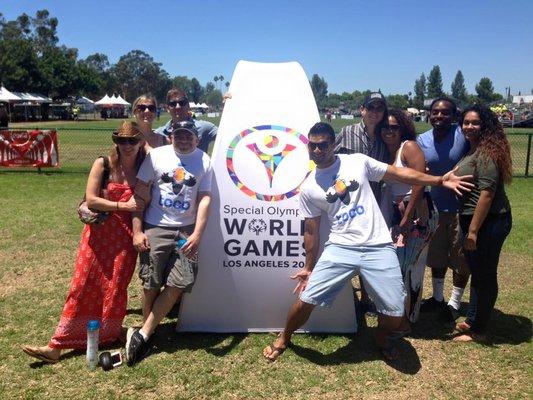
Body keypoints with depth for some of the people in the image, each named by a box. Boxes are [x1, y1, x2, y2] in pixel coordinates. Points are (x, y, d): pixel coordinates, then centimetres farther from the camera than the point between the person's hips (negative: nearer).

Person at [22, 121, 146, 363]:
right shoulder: (103, 164, -3)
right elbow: (90, 200, -11)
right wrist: (123, 206, -16)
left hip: (125, 237, 1)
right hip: (98, 233, -1)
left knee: (115, 288, 5)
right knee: (83, 286, 1)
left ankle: (107, 338, 23)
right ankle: (57, 345, 7)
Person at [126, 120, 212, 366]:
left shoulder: (204, 161, 3)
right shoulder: (156, 156, 0)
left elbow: (204, 198, -2)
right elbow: (140, 193, -1)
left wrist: (197, 234, -12)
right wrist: (137, 230, -6)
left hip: (186, 230, 2)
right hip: (155, 228, -1)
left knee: (179, 284, -4)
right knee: (151, 284, 1)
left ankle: (142, 335, 7)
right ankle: (145, 333, 20)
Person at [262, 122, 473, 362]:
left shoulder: (357, 162, 3)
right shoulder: (309, 189, 6)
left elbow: (398, 173, 6)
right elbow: (311, 231, 11)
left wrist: (439, 180, 0)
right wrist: (309, 267, 13)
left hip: (378, 248, 0)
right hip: (340, 249, 1)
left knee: (395, 313, -5)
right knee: (306, 300, -7)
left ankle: (381, 338, 32)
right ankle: (284, 339, 24)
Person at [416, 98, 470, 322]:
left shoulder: (463, 135, -14)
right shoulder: (421, 141, -1)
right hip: (435, 207, 4)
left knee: (460, 258, 9)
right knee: (437, 255, 19)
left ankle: (454, 304, 28)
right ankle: (437, 298, 39)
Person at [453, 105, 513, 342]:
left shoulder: (487, 153, -17)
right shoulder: (472, 151, 13)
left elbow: (487, 193, -23)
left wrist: (473, 230, -24)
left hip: (488, 222, -10)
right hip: (471, 220, 10)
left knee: (484, 276, 2)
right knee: (476, 273, 19)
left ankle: (478, 331, 15)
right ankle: (472, 320, 33)